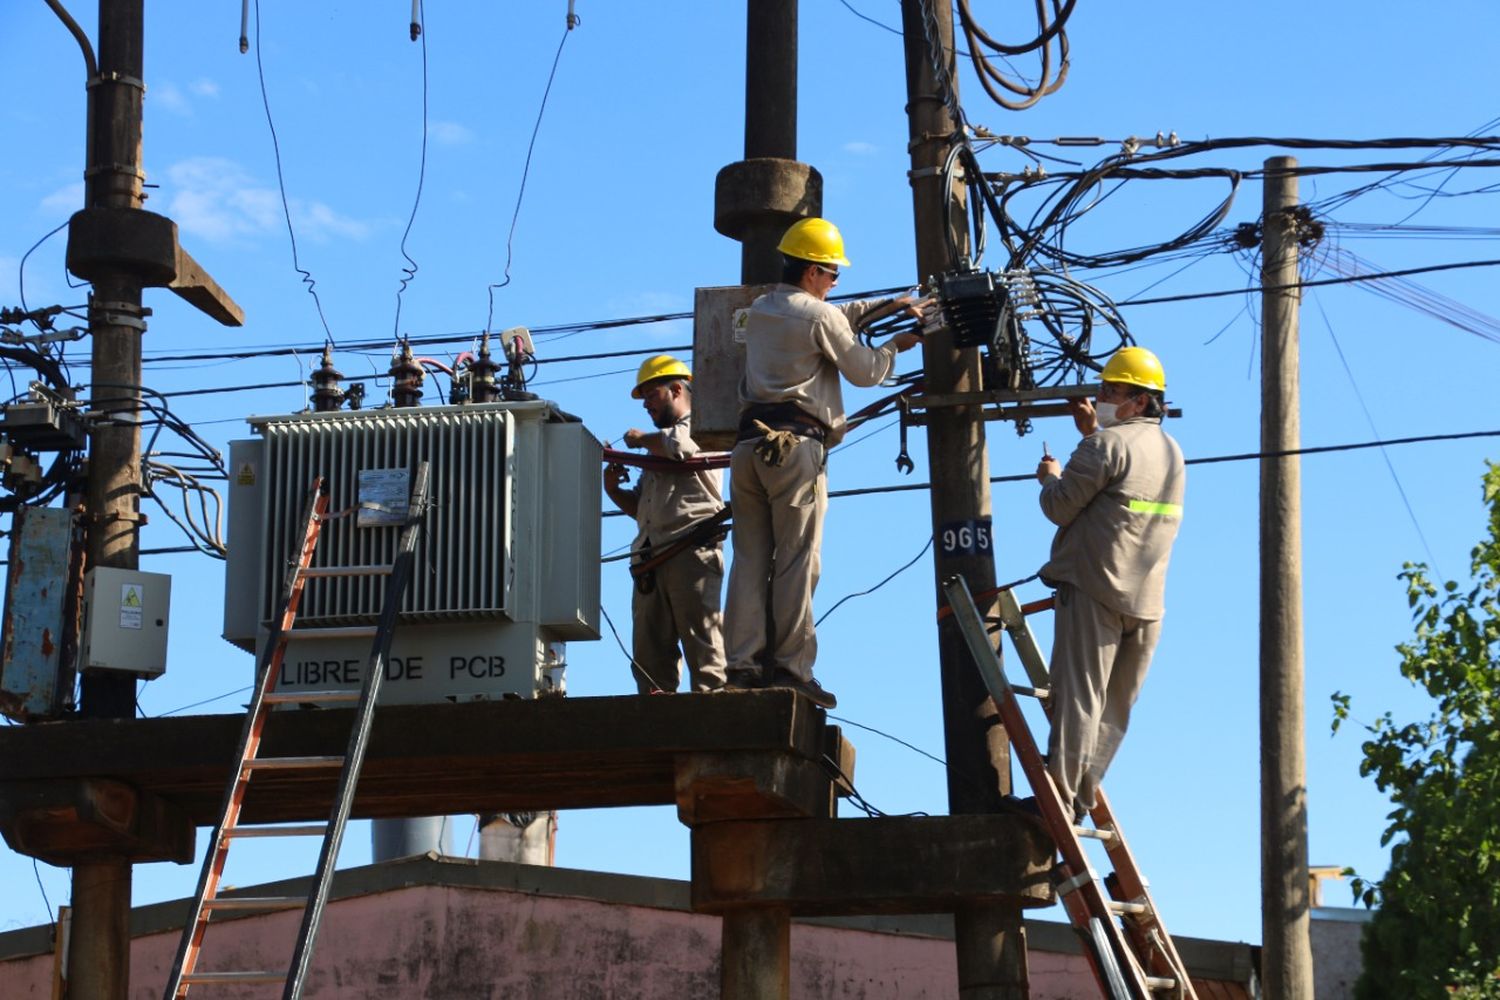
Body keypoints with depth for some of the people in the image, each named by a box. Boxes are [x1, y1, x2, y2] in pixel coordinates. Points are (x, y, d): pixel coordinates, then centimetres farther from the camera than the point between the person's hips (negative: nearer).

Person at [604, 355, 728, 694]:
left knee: (702, 646, -14)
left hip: (692, 549, -8)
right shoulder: (657, 452, 34)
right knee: (649, 658, -1)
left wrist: (640, 438, 4)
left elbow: (679, 445, -15)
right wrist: (614, 490, 15)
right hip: (651, 561, 8)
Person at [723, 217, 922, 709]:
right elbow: (864, 371, 5)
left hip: (750, 442, 7)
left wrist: (882, 305, 33)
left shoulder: (759, 312, 21)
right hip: (797, 445, -7)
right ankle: (790, 665, -10)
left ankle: (742, 661, -5)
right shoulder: (819, 316, -2)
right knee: (796, 558, -6)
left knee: (750, 556, 2)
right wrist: (895, 346, 23)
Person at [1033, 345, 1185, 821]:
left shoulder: (1107, 445, -11)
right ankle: (1084, 794, 11)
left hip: (1094, 588, -8)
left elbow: (1060, 507, -9)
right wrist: (1092, 432, 27)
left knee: (1078, 695, -7)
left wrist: (1050, 478, 11)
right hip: (1147, 600, 8)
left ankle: (1060, 793, -8)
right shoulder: (1172, 452, 16)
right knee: (1114, 706, 9)